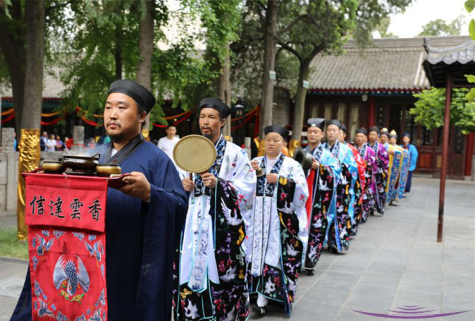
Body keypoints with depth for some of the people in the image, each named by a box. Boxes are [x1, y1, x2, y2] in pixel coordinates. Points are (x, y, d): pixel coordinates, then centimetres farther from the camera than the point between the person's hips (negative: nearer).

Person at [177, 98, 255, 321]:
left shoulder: (234, 153, -3)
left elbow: (247, 188, -8)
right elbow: (179, 182, 20)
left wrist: (218, 185, -20)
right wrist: (183, 187, -3)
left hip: (222, 224, -4)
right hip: (193, 223, 4)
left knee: (220, 273, -2)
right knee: (190, 269, 5)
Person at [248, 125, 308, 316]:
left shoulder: (292, 165, 2)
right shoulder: (255, 163, 12)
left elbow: (301, 193, -7)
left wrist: (280, 180, -15)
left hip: (280, 220, -3)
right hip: (257, 218, 3)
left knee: (274, 253, -7)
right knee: (257, 251, 0)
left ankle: (263, 298, -5)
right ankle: (262, 295, 11)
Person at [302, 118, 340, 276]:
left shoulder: (328, 155, 4)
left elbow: (335, 175, -8)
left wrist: (320, 167, -21)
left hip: (318, 200, -3)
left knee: (315, 229, -3)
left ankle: (309, 263, 7)